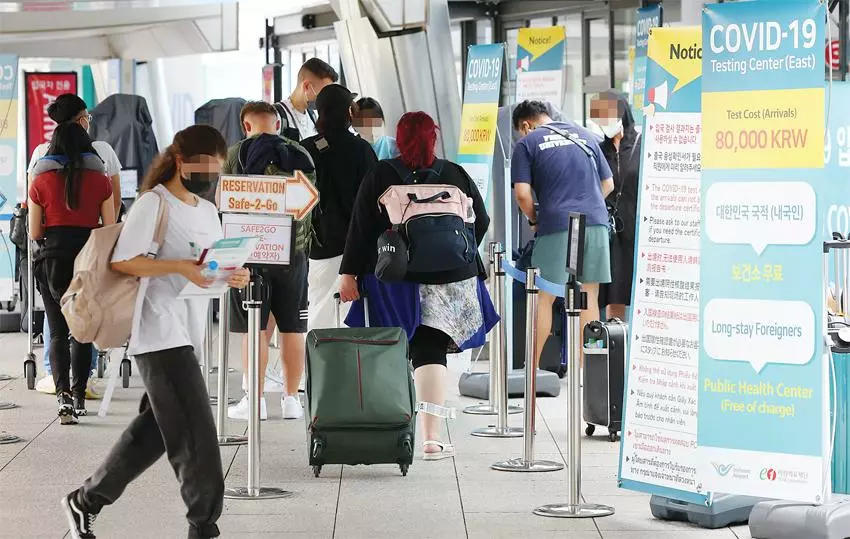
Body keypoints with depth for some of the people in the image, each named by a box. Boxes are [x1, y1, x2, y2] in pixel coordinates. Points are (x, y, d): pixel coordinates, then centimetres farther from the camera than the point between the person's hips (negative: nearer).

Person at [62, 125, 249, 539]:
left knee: (154, 431, 13)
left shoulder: (208, 211, 18)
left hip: (188, 334, 9)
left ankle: (85, 501, 25)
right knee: (195, 431, -10)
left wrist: (233, 276, -1)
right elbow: (122, 261, -14)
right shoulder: (153, 203, -8)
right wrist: (181, 266, -23)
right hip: (160, 333, -9)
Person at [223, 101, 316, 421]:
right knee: (292, 328, 8)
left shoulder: (236, 154, -2)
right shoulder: (301, 156, 6)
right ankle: (291, 398, 12)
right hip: (293, 250, 2)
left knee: (254, 327, 1)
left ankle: (255, 399, 1)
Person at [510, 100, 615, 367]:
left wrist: (535, 220, 11)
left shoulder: (526, 144, 5)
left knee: (544, 298, 3)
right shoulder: (584, 135, 18)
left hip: (556, 225, -4)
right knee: (589, 296, 8)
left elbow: (522, 194, -5)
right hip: (595, 221, 4)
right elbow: (608, 184, 19)